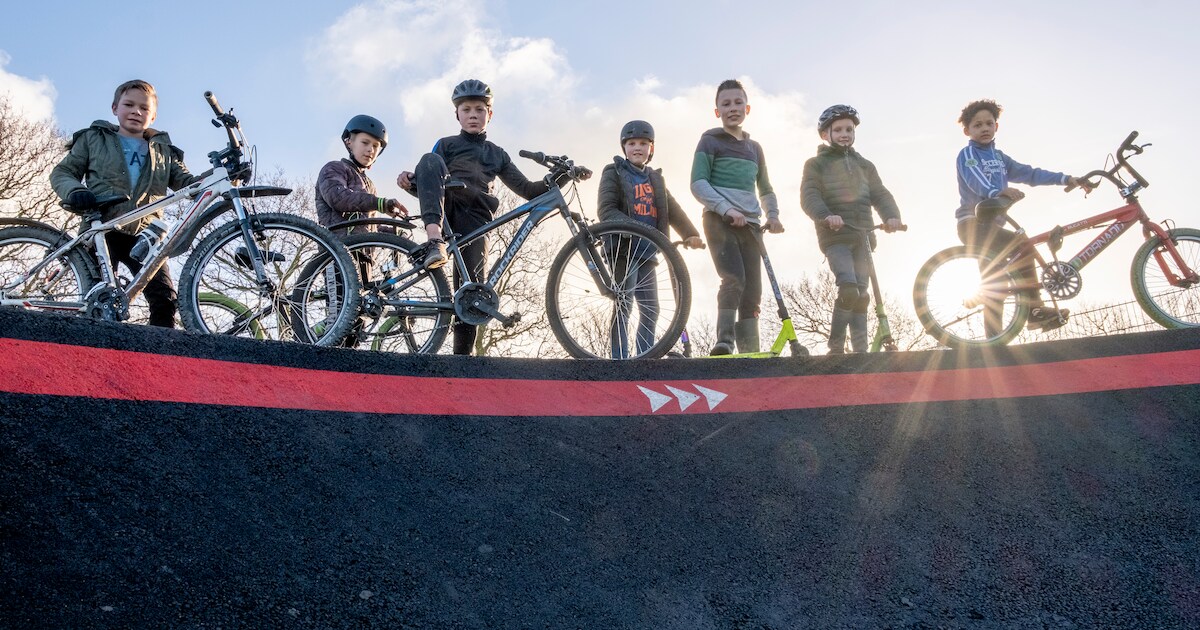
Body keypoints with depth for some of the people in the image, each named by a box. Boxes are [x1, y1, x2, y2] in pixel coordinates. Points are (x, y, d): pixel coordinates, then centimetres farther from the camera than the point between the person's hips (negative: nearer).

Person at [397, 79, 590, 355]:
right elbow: (432, 177, 13)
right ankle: (434, 236, -48)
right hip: (445, 208, -2)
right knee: (430, 159, -31)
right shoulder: (446, 145, 23)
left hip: (474, 218, 2)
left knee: (471, 287, -13)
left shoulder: (497, 155, 29)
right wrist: (412, 182, -12)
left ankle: (462, 355, -6)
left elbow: (527, 189, 25)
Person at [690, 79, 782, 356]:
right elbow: (698, 183, -5)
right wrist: (726, 209, -18)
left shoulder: (754, 147, 21)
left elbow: (765, 188, 28)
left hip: (749, 223, 5)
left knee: (752, 291, 0)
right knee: (734, 278, -25)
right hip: (719, 219, -5)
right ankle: (724, 341, -22)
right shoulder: (710, 141, 5)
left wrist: (772, 214, 9)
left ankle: (750, 353, 4)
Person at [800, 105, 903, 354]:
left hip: (863, 235, 5)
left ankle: (860, 349, 7)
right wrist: (826, 216, -26)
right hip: (835, 236, -5)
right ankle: (836, 347, -11)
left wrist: (892, 216, -10)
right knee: (849, 289, -21)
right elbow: (809, 196, -6)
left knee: (861, 294, 3)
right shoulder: (816, 164, 9)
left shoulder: (864, 165, 22)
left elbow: (880, 194, 11)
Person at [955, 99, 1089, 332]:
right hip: (973, 223, -9)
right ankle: (1035, 309, -24)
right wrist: (998, 191, -45)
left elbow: (1029, 173, 12)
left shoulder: (999, 158, 20)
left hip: (990, 225, 9)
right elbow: (976, 180, -24)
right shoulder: (968, 154, -4)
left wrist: (1066, 179, 2)